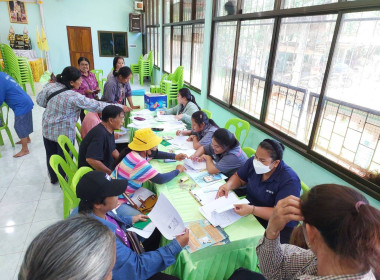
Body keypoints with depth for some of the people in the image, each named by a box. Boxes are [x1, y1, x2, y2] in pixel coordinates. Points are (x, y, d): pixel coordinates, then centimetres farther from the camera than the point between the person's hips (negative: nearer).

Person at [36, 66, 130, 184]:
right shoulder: (74, 97, -26)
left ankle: (53, 178, 45)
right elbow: (96, 106, -23)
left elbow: (40, 101, 5)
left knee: (51, 155, 23)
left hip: (47, 129, 7)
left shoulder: (51, 86, -8)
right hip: (64, 133, -7)